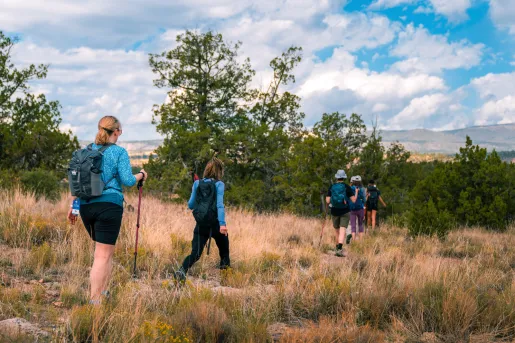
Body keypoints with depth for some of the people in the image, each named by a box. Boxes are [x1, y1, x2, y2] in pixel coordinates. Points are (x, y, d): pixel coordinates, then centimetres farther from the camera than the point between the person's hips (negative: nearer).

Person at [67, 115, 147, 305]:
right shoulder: (119, 152, -4)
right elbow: (127, 181, -10)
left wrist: (73, 205, 14)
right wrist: (141, 175, 10)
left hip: (86, 206, 6)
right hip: (109, 205, -6)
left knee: (104, 250, 22)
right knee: (103, 255, -4)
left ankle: (102, 291, 21)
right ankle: (94, 300, -8)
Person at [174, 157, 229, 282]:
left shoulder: (197, 184, 7)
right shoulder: (219, 184, -4)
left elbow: (191, 205, 11)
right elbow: (220, 204, -17)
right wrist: (222, 224, -24)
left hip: (201, 225, 3)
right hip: (215, 224, -3)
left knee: (196, 253, -2)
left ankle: (182, 270, -27)